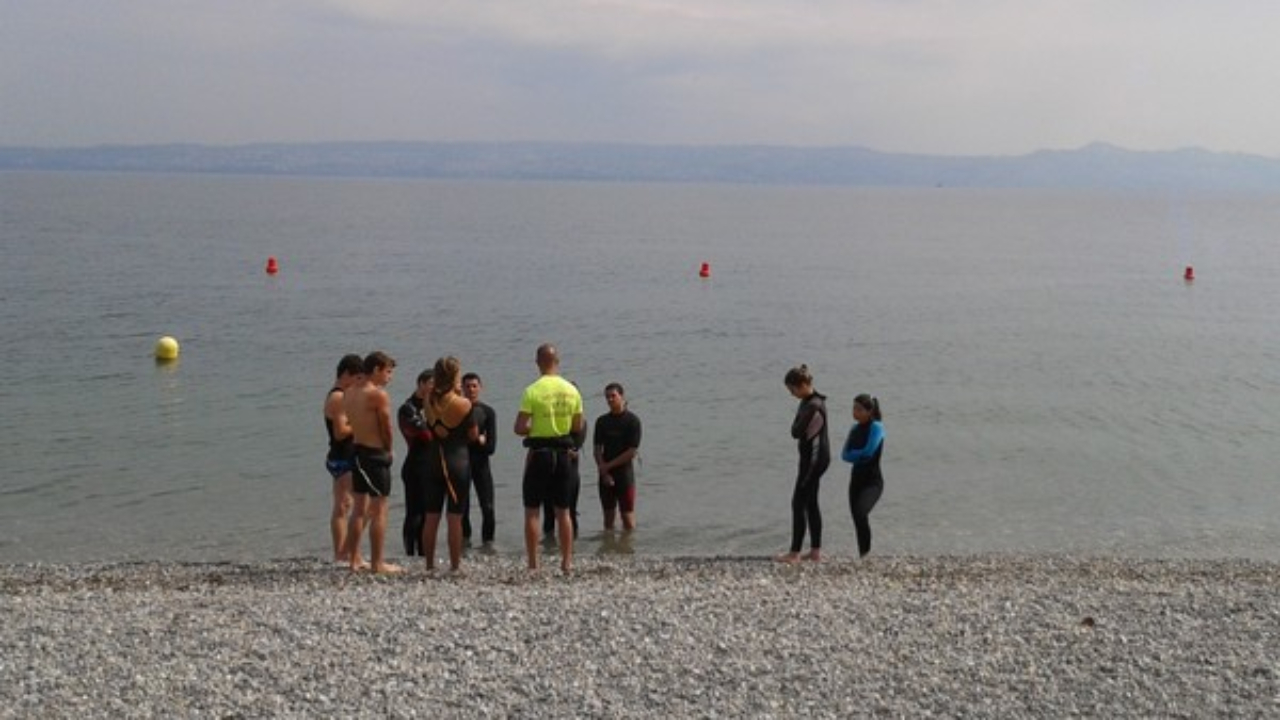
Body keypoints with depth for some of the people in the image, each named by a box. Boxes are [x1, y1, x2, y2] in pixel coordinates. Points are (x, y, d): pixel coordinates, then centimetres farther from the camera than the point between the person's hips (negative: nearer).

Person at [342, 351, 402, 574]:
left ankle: (354, 559, 21)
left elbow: (351, 425, 9)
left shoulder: (350, 393, 9)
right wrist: (388, 449, 8)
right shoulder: (378, 394, -15)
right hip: (376, 454, -8)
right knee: (379, 511, -2)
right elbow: (386, 428, -11)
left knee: (360, 509, 16)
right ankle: (377, 563, 0)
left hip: (358, 451, 8)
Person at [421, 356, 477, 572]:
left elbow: (431, 429, 9)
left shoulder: (429, 402, -1)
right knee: (454, 517, 1)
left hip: (434, 461, 4)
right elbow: (473, 435, -6)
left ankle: (430, 564, 15)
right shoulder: (464, 404, -12)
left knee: (431, 516, 10)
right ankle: (455, 564, 4)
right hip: (458, 460, -4)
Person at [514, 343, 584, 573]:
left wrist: (533, 429, 7)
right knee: (563, 511, 11)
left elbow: (519, 428, -14)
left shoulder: (533, 391, -12)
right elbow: (578, 426, 9)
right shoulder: (572, 390, 2)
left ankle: (533, 563, 1)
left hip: (539, 453, -4)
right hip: (563, 452, 4)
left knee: (532, 511, 4)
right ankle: (567, 562, 10)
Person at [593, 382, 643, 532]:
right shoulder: (602, 421, 8)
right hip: (606, 475, 4)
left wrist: (608, 466, -9)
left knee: (627, 515, -3)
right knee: (608, 516, 8)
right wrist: (604, 472, -8)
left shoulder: (632, 420, -5)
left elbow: (632, 452, -9)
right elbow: (597, 449, 5)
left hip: (624, 473, -4)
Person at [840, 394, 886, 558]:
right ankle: (862, 556, 16)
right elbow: (845, 455, 3)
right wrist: (860, 456, -14)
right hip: (856, 479, 7)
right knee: (857, 520, 8)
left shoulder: (876, 427, -11)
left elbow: (868, 452, -21)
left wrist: (853, 454, -4)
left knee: (861, 513, -27)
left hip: (873, 482, -7)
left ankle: (866, 553, -19)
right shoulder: (855, 428, 9)